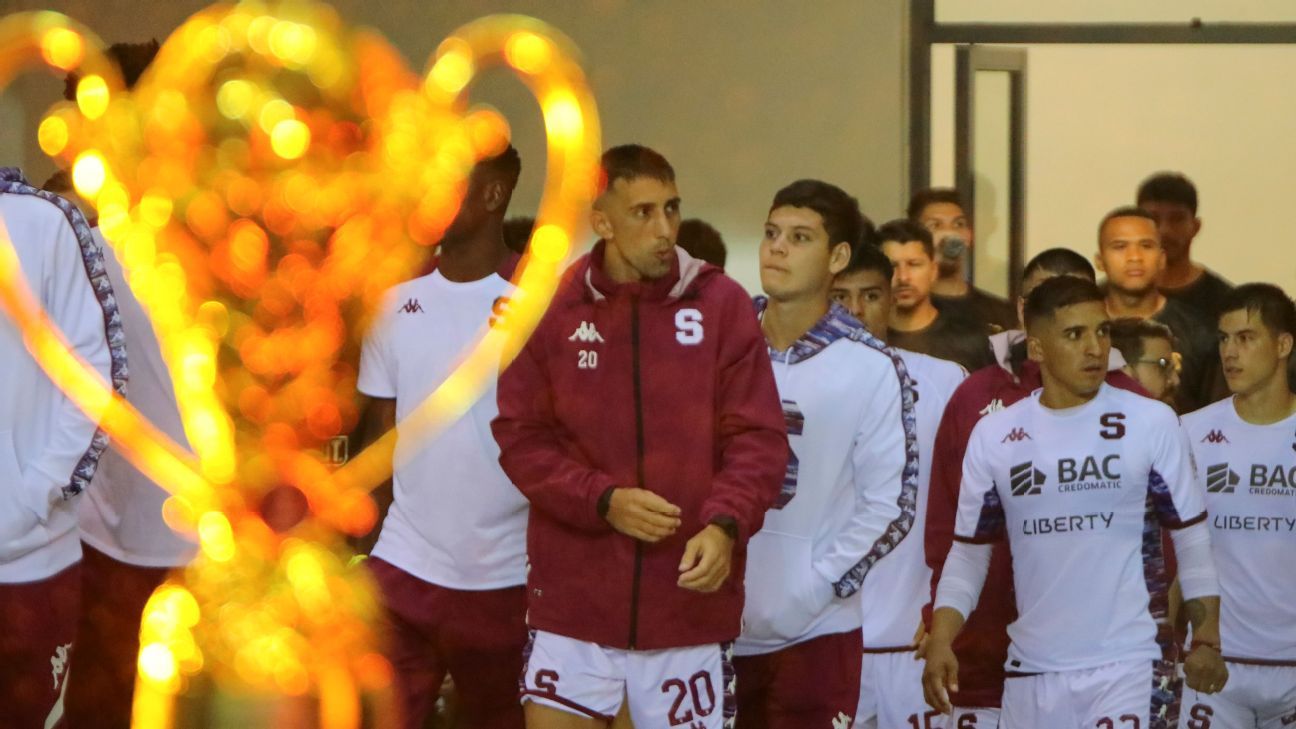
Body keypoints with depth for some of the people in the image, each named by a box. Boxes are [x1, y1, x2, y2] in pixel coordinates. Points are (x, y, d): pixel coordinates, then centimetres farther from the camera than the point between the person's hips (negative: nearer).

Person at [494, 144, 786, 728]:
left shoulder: (721, 304, 0)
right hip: (575, 598, 0)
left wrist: (725, 525, -19)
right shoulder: (552, 309, 2)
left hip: (690, 601, 0)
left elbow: (757, 438, -2)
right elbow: (521, 437, 1)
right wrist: (604, 500, -14)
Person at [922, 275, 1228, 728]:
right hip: (1031, 669, 3)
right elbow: (968, 552, 9)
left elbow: (1191, 536, 4)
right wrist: (940, 641, -4)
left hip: (1123, 665, -3)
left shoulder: (1152, 423, -3)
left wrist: (1207, 641, -1)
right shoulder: (992, 435, 3)